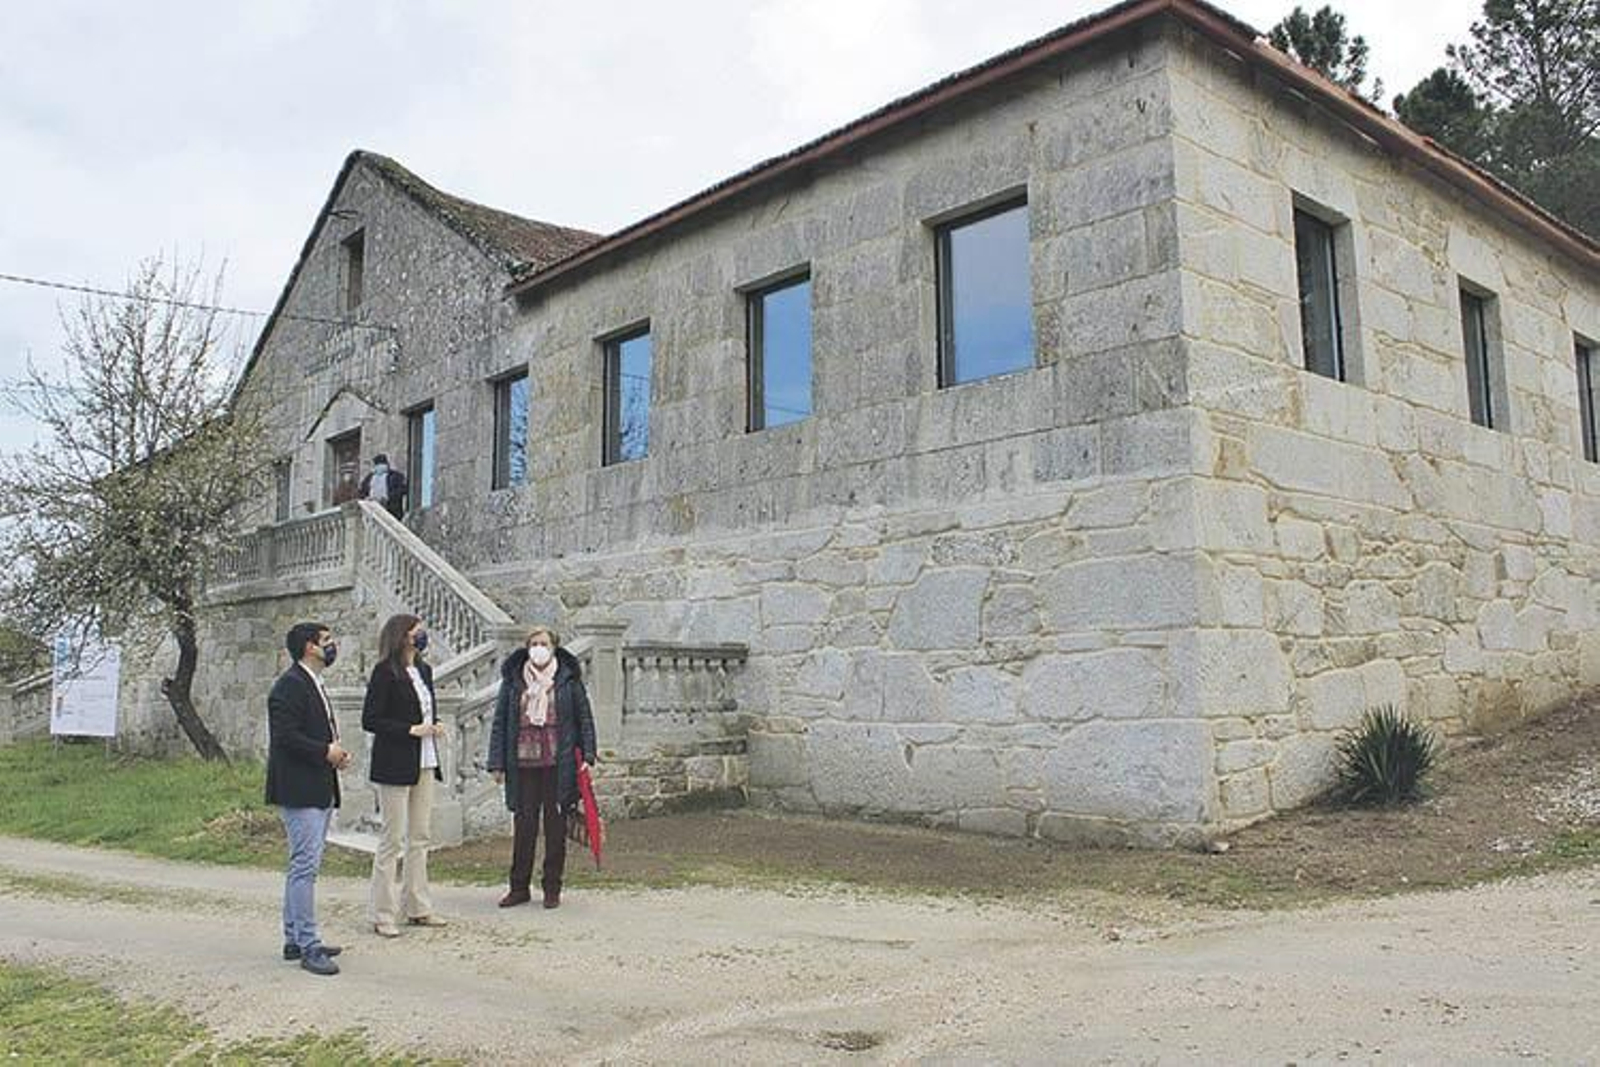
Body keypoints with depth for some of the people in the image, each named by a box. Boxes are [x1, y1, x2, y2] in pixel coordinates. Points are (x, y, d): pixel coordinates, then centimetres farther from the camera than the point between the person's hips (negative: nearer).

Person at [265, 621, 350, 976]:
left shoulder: (314, 685, 19)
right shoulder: (290, 686, -13)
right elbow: (285, 736, -22)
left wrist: (336, 753, 8)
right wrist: (326, 752, -15)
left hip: (319, 790, 11)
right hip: (299, 791, -11)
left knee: (303, 865, 15)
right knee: (305, 866, -9)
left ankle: (294, 940, 23)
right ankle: (308, 946, -5)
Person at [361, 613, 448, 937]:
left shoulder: (424, 670, 12)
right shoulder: (385, 673, -11)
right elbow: (369, 720, -13)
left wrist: (434, 726, 2)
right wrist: (412, 730, -17)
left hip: (424, 763, 8)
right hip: (395, 765, -8)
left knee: (420, 837, 12)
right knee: (393, 839, -2)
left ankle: (418, 907, 21)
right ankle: (383, 916, 7)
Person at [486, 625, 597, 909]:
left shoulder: (569, 679, 3)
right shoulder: (513, 680, 7)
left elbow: (584, 718, 5)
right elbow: (500, 722, 8)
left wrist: (587, 755, -3)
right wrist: (497, 763, 2)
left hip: (558, 765, -1)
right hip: (523, 763, 1)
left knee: (555, 826, 5)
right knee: (523, 825, 5)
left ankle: (552, 888, 15)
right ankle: (519, 887, 16)